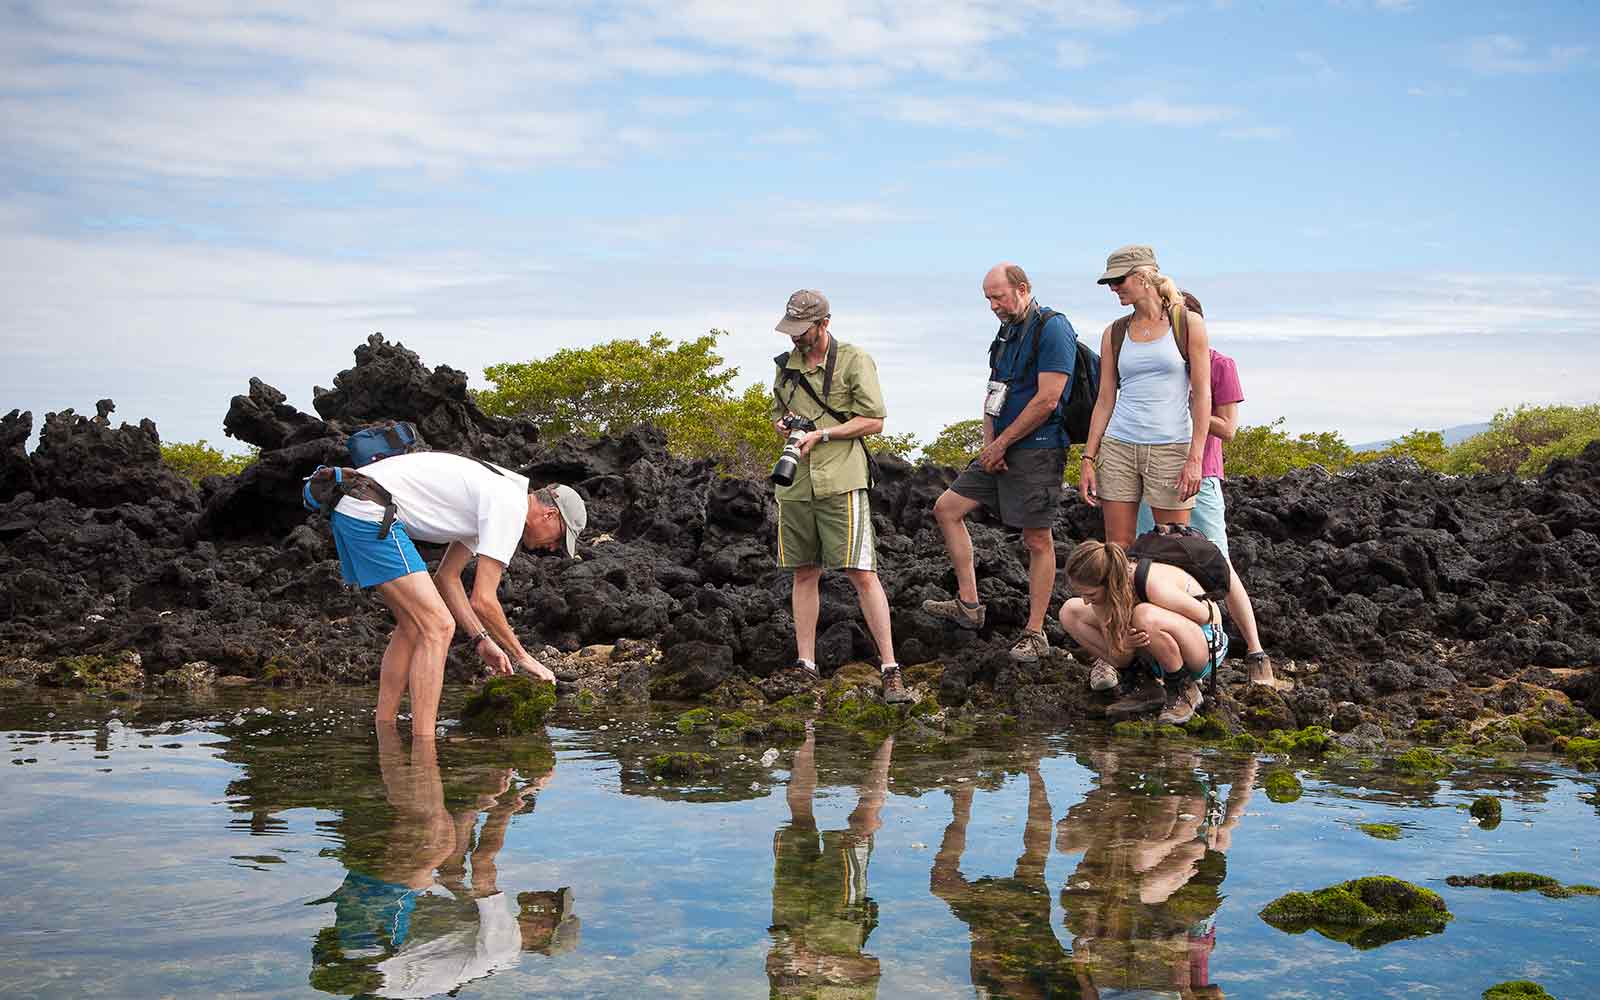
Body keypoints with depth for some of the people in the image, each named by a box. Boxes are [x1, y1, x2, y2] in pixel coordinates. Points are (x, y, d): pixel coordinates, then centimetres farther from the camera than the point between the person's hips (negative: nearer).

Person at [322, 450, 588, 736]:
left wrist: (481, 640, 20)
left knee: (413, 624, 19)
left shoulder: (492, 494, 21)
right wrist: (522, 656, 1)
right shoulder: (511, 507, -9)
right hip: (372, 512, -11)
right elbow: (482, 601, -11)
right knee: (437, 626, -11)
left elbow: (446, 578, 24)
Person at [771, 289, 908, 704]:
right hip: (795, 484, 6)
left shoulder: (854, 360, -2)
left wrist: (821, 434, -12)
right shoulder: (787, 365, 16)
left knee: (861, 573, -10)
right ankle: (805, 665, 17)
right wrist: (784, 425, 5)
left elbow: (874, 421, -5)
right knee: (804, 574, 10)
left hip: (841, 482, -6)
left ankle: (890, 670, -7)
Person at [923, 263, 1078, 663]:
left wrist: (1002, 443, -12)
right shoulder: (1007, 332, 15)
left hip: (1037, 450, -9)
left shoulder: (1052, 329, -13)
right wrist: (989, 444, 2)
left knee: (1037, 540, -3)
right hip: (1000, 449, 9)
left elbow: (1047, 400, -19)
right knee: (946, 507, 7)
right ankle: (968, 604, 10)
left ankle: (1035, 634, 6)